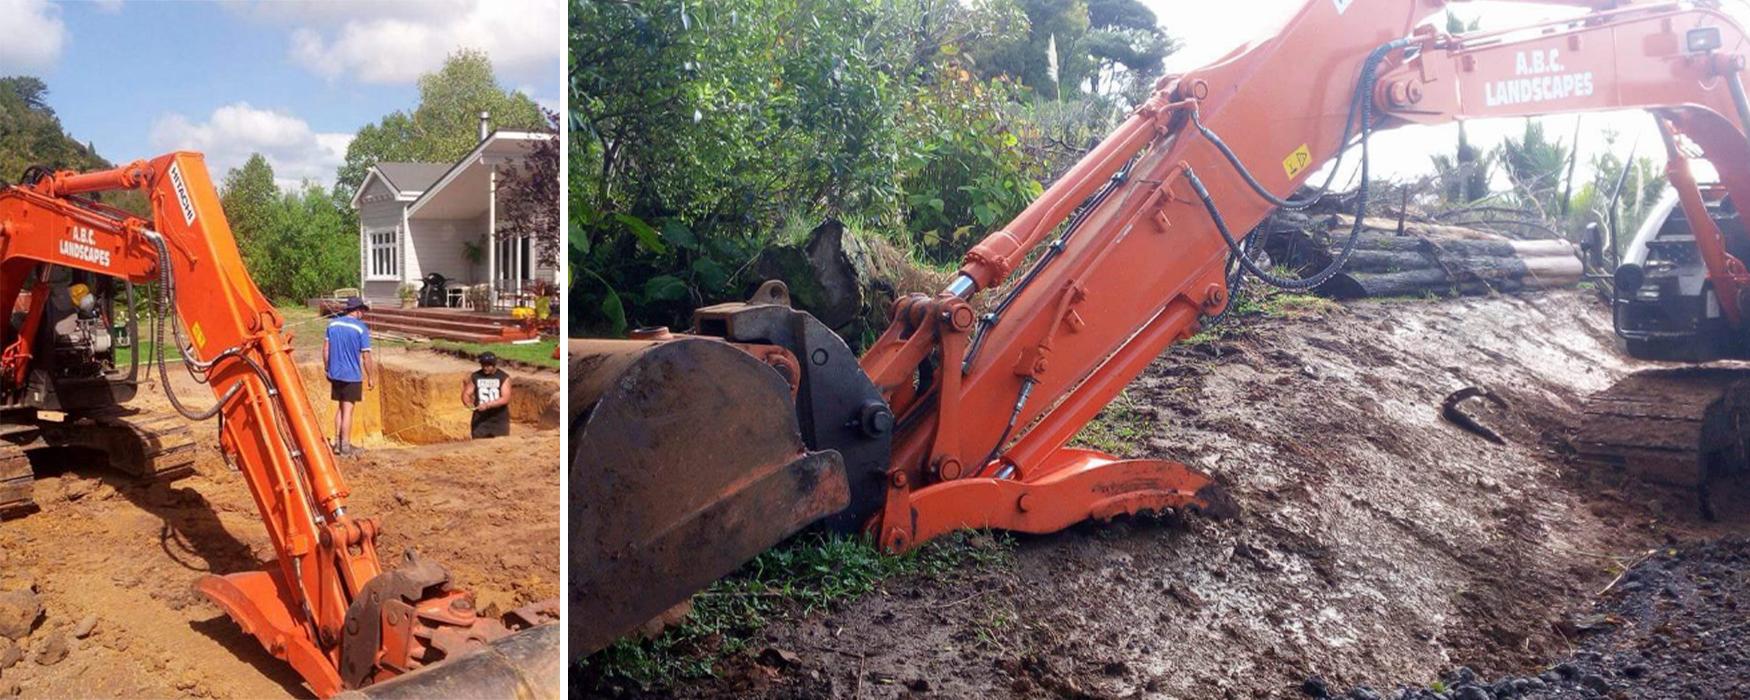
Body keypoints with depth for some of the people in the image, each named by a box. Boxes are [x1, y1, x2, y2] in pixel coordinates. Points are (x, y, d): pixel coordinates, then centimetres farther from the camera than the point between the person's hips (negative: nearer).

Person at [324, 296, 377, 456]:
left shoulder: (333, 324, 3)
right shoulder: (361, 328, -13)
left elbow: (326, 348, 8)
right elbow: (366, 356, -12)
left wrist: (327, 368, 19)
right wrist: (371, 377, -3)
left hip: (335, 374, 5)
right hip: (352, 376, -5)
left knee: (340, 407, 17)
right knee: (348, 410, 1)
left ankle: (337, 443, 21)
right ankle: (345, 447, 6)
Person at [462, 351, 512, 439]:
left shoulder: (504, 377, -3)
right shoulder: (474, 377, 6)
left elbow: (506, 399, -13)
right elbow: (466, 394, 5)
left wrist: (488, 405, -25)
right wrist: (468, 402, -18)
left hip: (500, 421, -2)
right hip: (480, 421, 2)